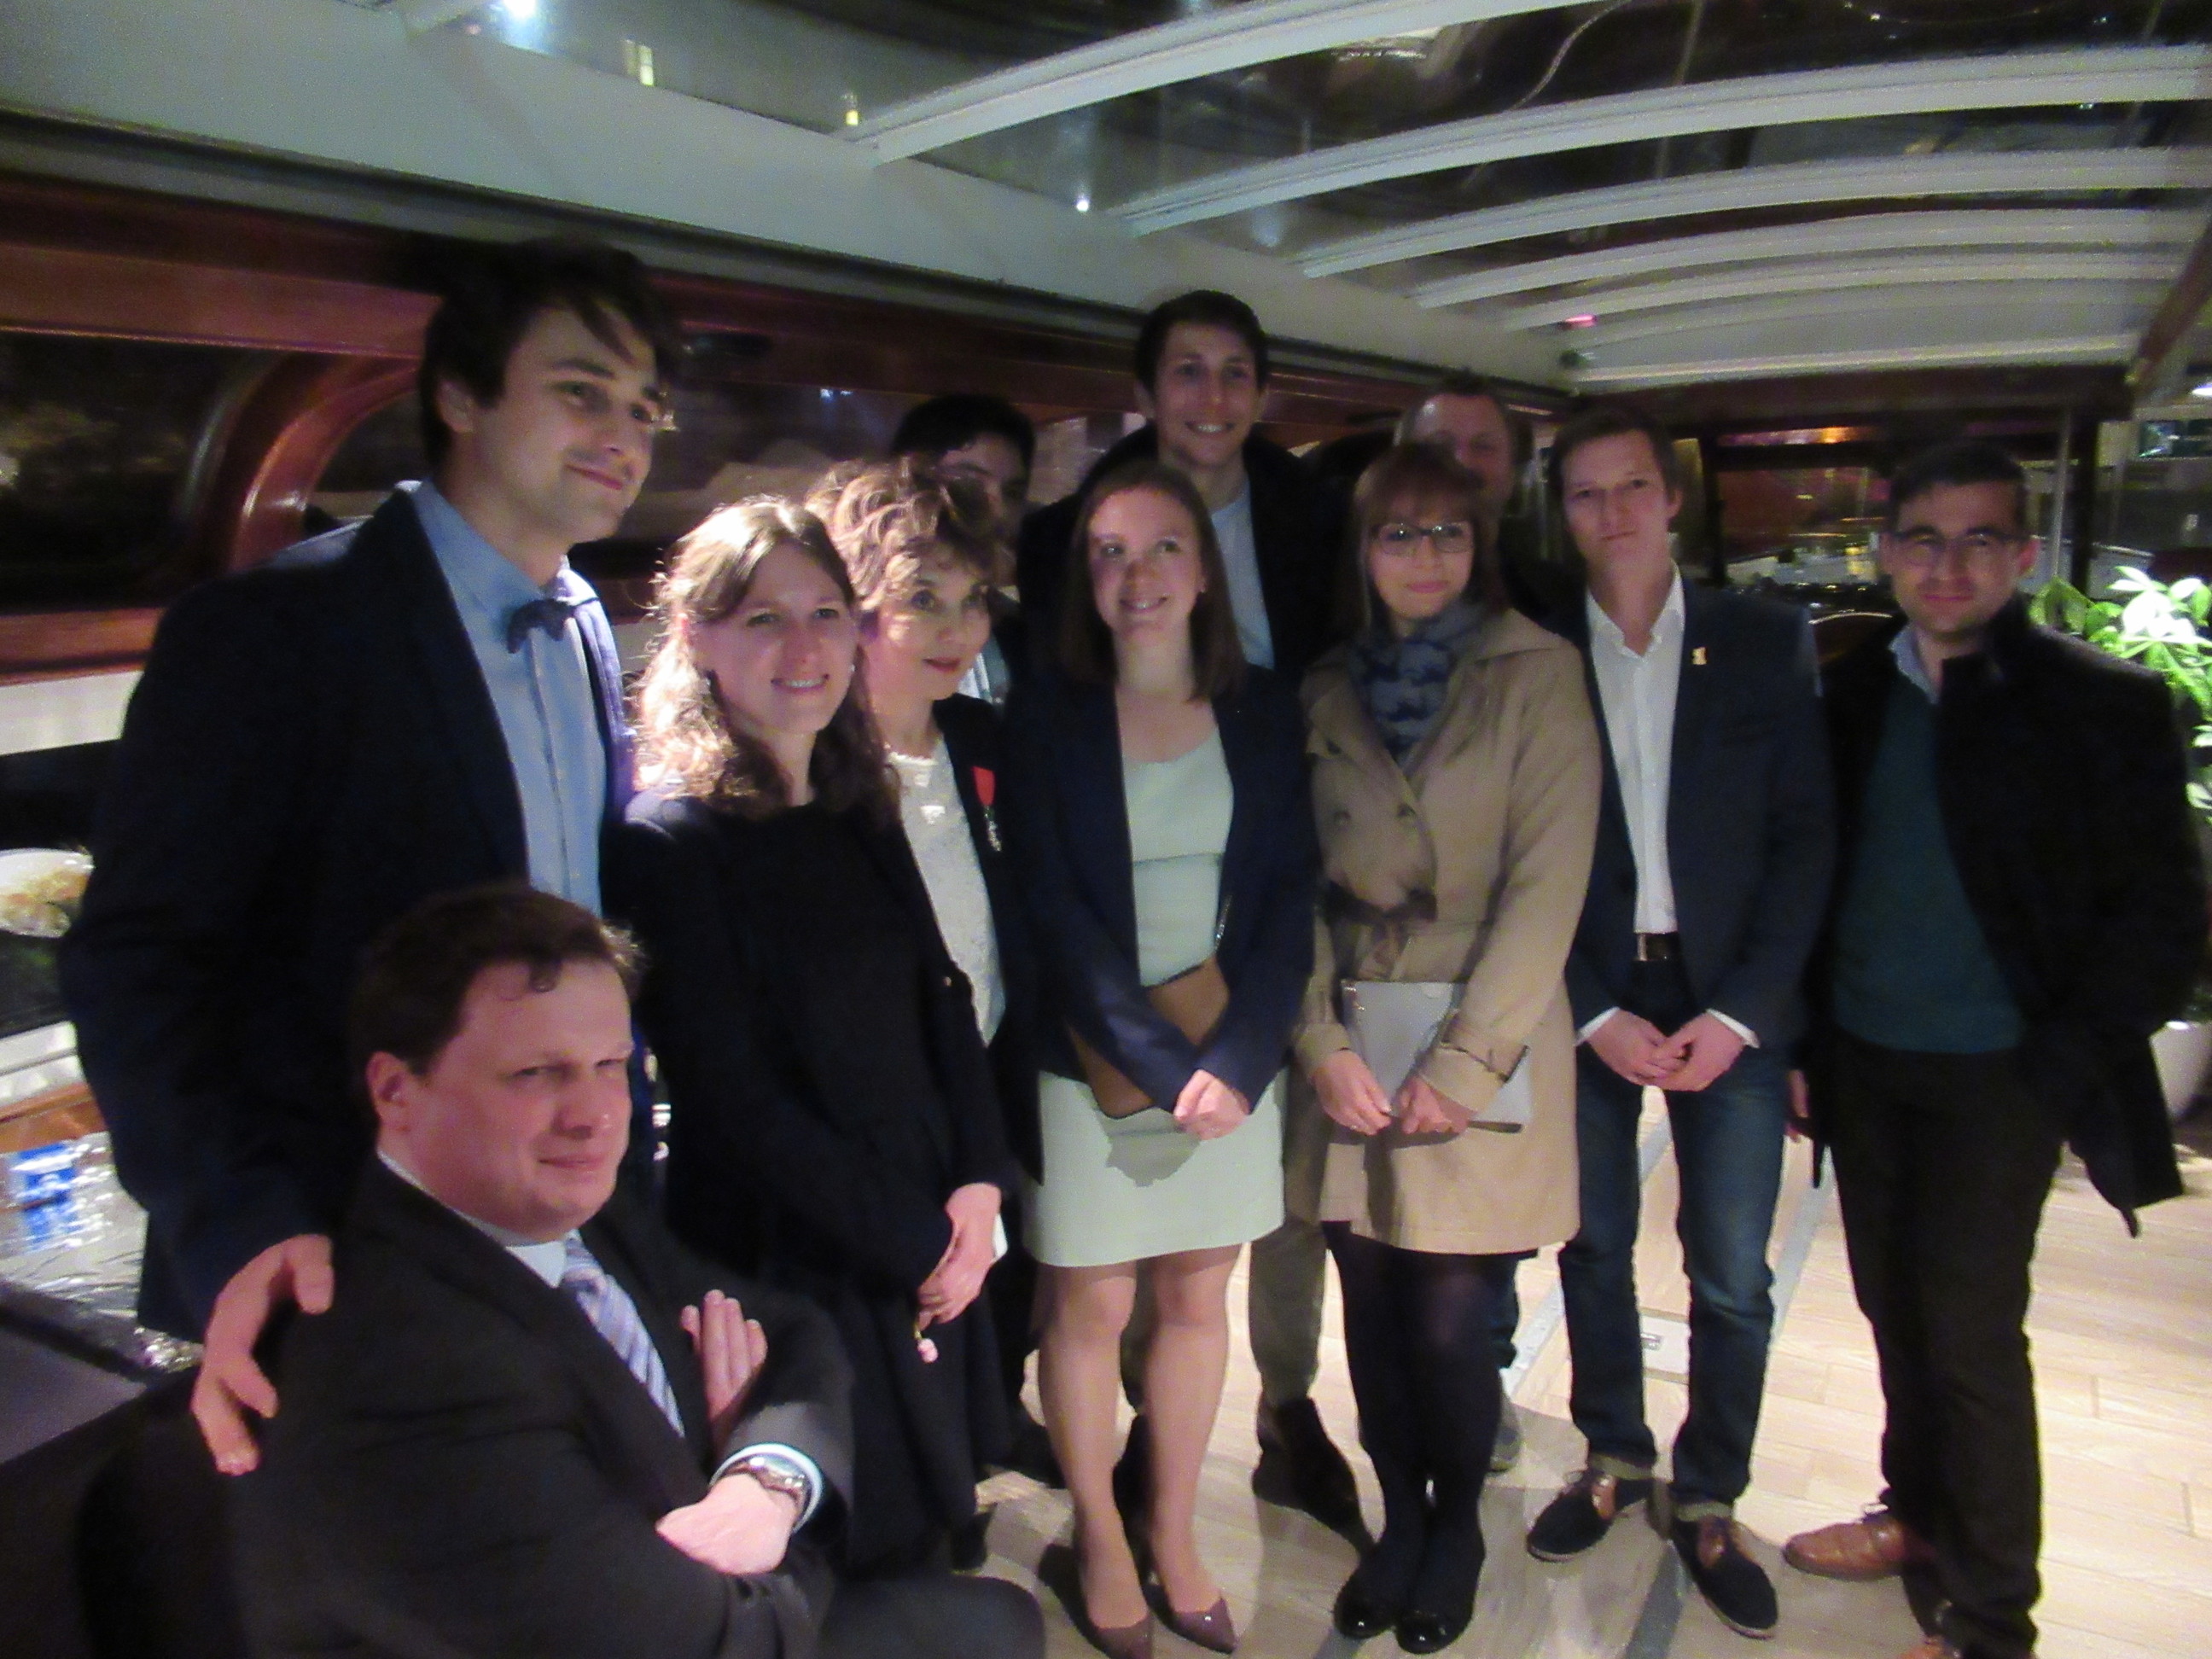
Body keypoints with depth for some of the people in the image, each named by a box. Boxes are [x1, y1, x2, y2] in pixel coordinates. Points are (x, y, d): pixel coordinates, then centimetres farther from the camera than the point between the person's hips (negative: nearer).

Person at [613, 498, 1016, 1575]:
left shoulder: (861, 816, 6)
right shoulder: (671, 839, -15)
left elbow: (941, 1002, 7)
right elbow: (736, 1098, -17)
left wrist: (979, 1184, -6)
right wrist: (916, 1243, -13)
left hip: (932, 1245, 6)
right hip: (788, 1272, -6)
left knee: (927, 1542, 20)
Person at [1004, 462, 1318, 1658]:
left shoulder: (1263, 710, 3)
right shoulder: (1045, 716, -4)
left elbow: (1288, 893, -1)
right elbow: (1053, 910, -9)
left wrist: (1238, 1055, -13)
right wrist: (1162, 1062, -17)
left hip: (1232, 1055, 2)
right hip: (1092, 1062, -2)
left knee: (1197, 1297, 12)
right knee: (1089, 1301, 7)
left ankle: (1173, 1534, 31)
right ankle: (1098, 1536, 29)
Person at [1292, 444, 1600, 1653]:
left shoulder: (1536, 674, -2)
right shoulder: (1327, 691, 9)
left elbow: (1547, 883, -9)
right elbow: (1301, 881, 5)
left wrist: (1462, 1062, -14)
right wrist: (1322, 1043, -7)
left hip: (1486, 1055, -3)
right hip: (1353, 1059, 3)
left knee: (1451, 1322, 1)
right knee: (1374, 1315, 9)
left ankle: (1456, 1530, 29)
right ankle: (1398, 1518, 33)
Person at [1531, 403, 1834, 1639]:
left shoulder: (1768, 642, 0)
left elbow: (1806, 836, -2)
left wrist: (1737, 1013, -9)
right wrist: (1594, 1015, -8)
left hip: (1731, 1005, 0)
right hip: (1585, 1004, 1)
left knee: (1733, 1280, 6)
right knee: (1594, 1250, 13)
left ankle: (1710, 1501, 26)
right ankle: (1616, 1457, 35)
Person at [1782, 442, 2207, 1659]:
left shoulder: (2102, 703, -8)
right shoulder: (1850, 692, 4)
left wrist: (2057, 1068, -12)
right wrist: (1811, 1032, 2)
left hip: (1993, 1078, -4)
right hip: (1862, 1062, 4)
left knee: (1971, 1333, 2)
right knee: (1895, 1309, 16)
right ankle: (1919, 1514, 38)